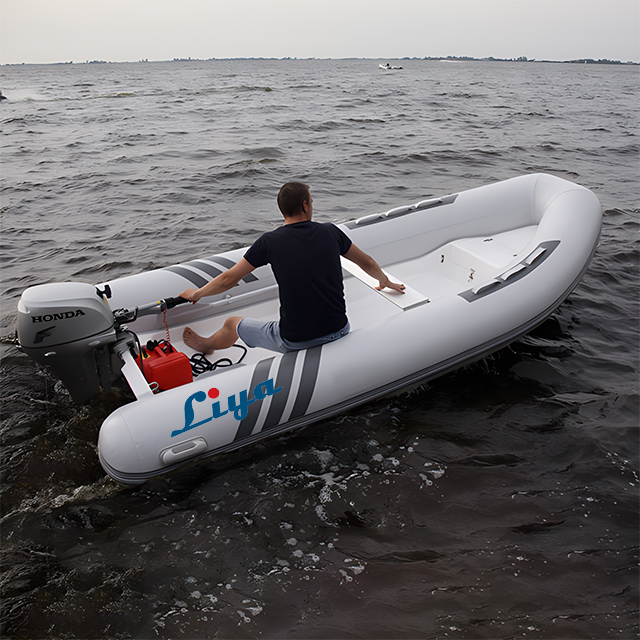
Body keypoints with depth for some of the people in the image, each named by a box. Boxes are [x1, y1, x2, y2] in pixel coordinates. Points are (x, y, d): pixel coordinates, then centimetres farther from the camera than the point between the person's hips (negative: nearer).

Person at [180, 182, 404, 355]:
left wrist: (196, 293, 20)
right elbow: (367, 263, 14)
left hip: (294, 341, -2)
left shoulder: (270, 241, -8)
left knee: (232, 323, 24)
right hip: (338, 332, 3)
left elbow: (228, 280, 0)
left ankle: (206, 345, 55)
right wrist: (385, 282, 36)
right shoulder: (329, 231, 0)